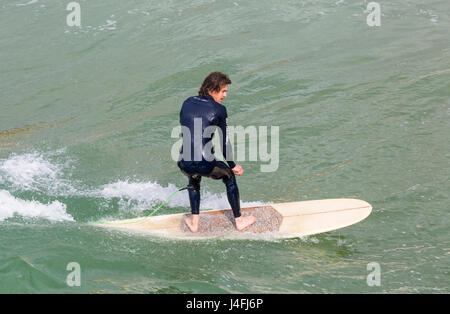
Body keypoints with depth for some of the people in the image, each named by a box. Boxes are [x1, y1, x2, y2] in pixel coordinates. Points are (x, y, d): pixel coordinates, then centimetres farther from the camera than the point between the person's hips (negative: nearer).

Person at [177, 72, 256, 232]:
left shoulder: (187, 103, 10)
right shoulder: (219, 110, -4)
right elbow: (224, 143, 0)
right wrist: (232, 165, 14)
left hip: (184, 163, 4)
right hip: (205, 163, -4)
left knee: (194, 178, 39)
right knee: (229, 175, 27)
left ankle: (194, 222, 37)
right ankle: (239, 220, 36)